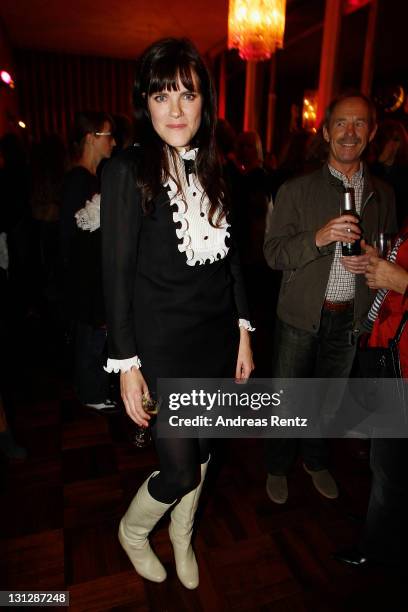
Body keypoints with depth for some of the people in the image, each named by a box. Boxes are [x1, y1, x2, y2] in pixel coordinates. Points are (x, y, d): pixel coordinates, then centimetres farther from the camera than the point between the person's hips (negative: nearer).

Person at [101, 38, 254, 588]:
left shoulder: (211, 170, 6)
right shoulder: (127, 172, -11)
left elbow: (230, 258, 9)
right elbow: (117, 274, -12)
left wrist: (242, 330, 7)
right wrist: (127, 363, -12)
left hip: (217, 338, 6)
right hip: (161, 346, -5)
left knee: (200, 451, 19)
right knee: (181, 469, 5)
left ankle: (181, 537, 49)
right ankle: (132, 529, 40)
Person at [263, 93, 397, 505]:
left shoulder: (382, 195, 5)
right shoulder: (296, 190, -6)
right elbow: (273, 253, -10)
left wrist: (373, 260, -10)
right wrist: (318, 237, -27)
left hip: (349, 317, 3)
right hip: (301, 315, -3)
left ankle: (316, 461, 45)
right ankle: (277, 467, 35)